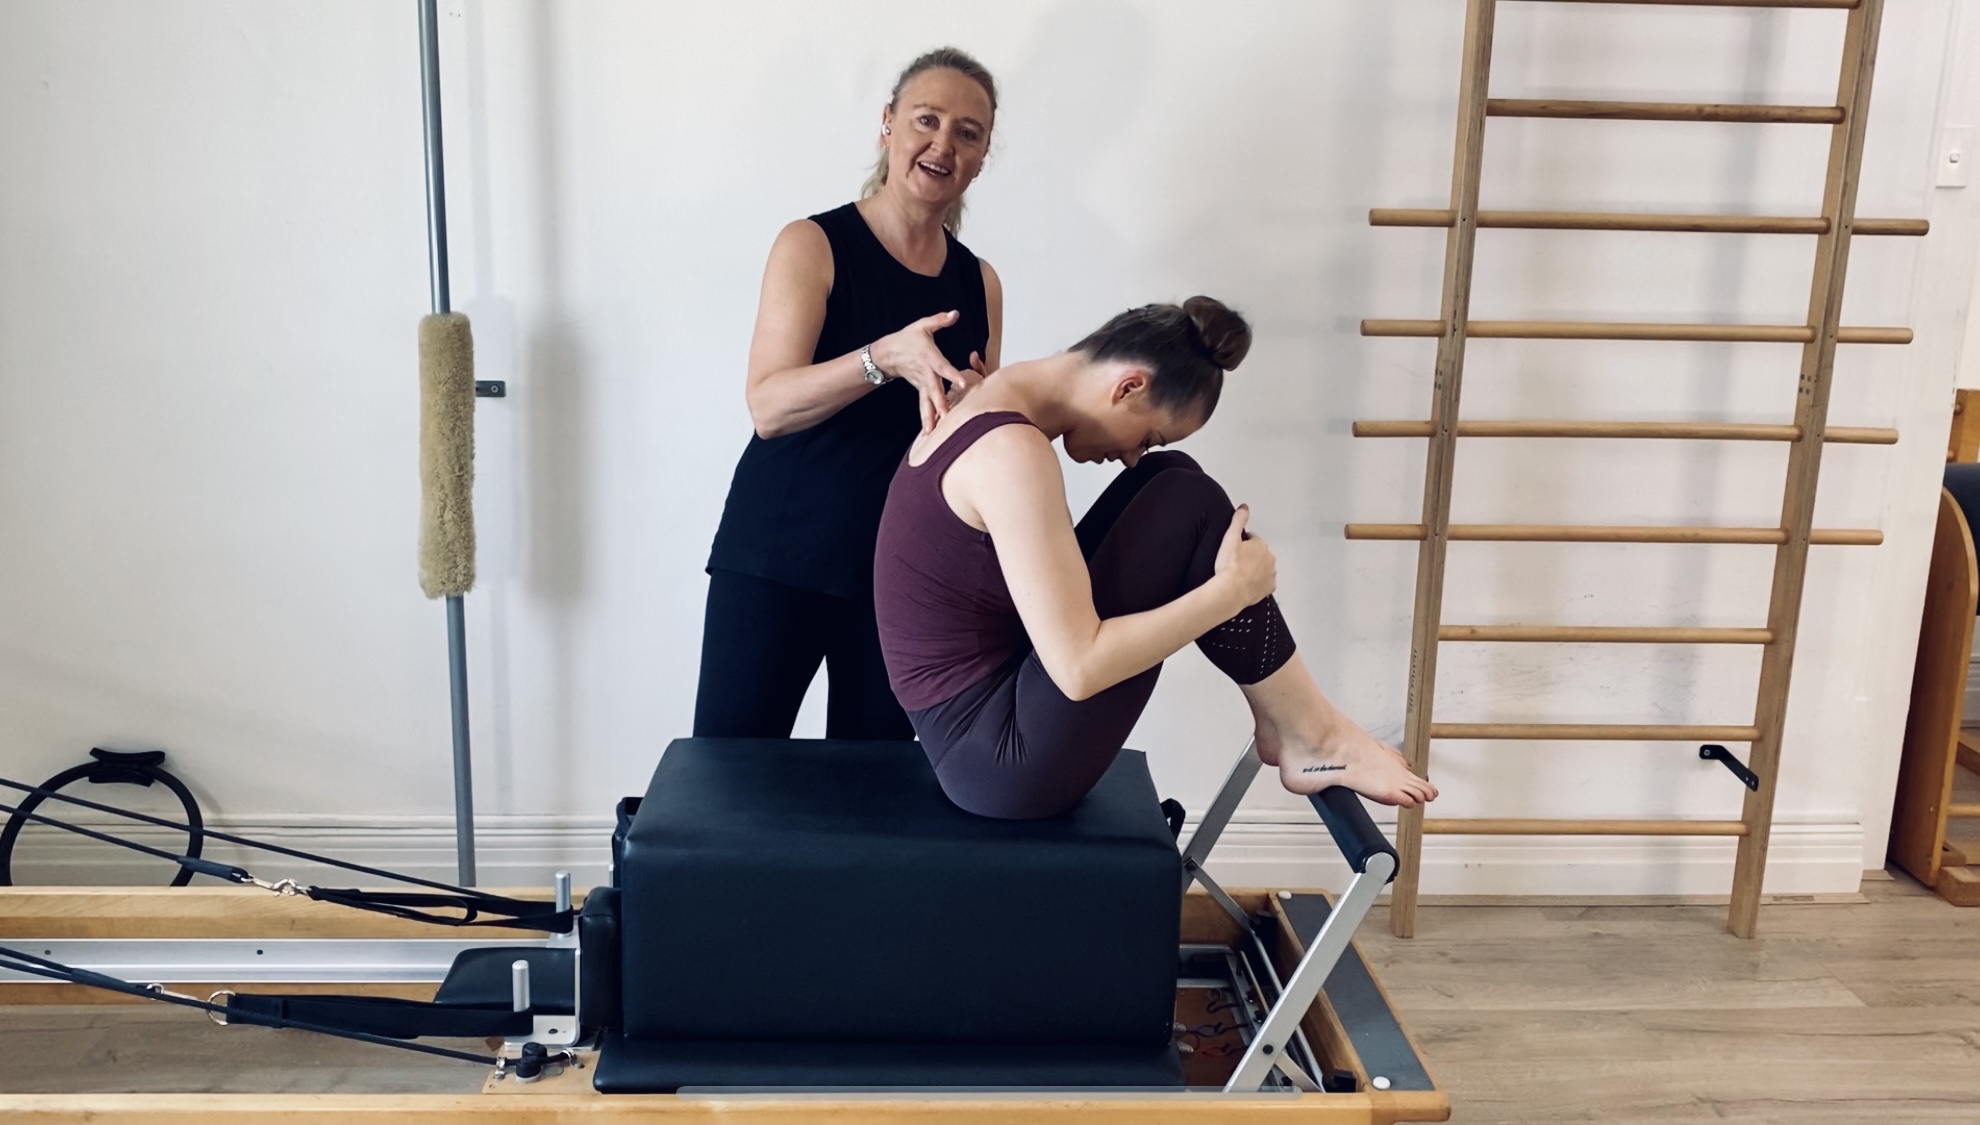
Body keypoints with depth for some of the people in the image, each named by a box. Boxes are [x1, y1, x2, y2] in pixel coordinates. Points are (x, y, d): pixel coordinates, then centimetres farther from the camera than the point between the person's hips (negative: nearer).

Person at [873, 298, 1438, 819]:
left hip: (971, 731, 10)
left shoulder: (988, 406, 7)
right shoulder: (1012, 452, -23)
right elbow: (1080, 667, -25)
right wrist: (1232, 588, -16)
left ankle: (1284, 722, 9)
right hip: (1005, 758, -10)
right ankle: (1315, 738, 2)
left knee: (1166, 481, 8)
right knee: (1188, 505, -12)